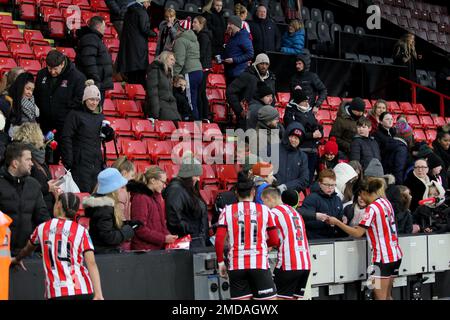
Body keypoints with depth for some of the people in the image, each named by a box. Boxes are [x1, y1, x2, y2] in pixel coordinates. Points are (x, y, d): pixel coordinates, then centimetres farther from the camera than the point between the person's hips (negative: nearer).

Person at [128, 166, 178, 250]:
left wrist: (168, 236, 0)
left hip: (158, 248, 8)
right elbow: (140, 229, -19)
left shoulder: (157, 196, 16)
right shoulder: (140, 198, -13)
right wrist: (163, 238, -19)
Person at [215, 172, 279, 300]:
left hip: (236, 265, 1)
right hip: (260, 264, -1)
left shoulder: (228, 210, 3)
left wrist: (220, 261, 9)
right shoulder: (264, 210, 4)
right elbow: (275, 242, 7)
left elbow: (219, 240, -3)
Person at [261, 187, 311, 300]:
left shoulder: (274, 213, -4)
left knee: (282, 298, -1)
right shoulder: (294, 211, 19)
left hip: (288, 265, -7)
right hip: (305, 263, 7)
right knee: (294, 297, 13)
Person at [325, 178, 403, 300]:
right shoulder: (386, 202, 8)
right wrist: (363, 227, 16)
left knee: (380, 297, -6)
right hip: (395, 255, 8)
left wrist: (337, 222, -12)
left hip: (383, 258, -8)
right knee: (387, 296, 14)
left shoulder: (372, 208, -16)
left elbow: (357, 233, -17)